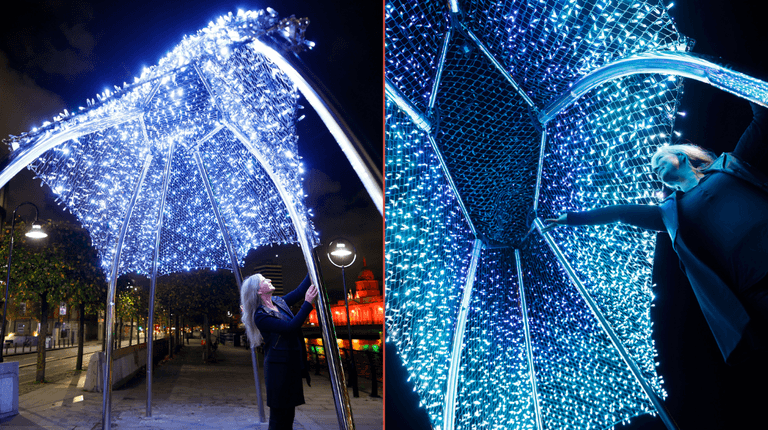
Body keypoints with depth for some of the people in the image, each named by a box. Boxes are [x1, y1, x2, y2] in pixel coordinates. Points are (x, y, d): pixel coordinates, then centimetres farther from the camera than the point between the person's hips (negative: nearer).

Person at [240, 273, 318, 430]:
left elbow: (299, 291, 15)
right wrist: (308, 303, -26)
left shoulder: (279, 302, 10)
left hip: (293, 365, 8)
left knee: (289, 412, 14)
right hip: (278, 367, -8)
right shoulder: (261, 316, -16)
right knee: (278, 417, -1)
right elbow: (290, 327, -24)